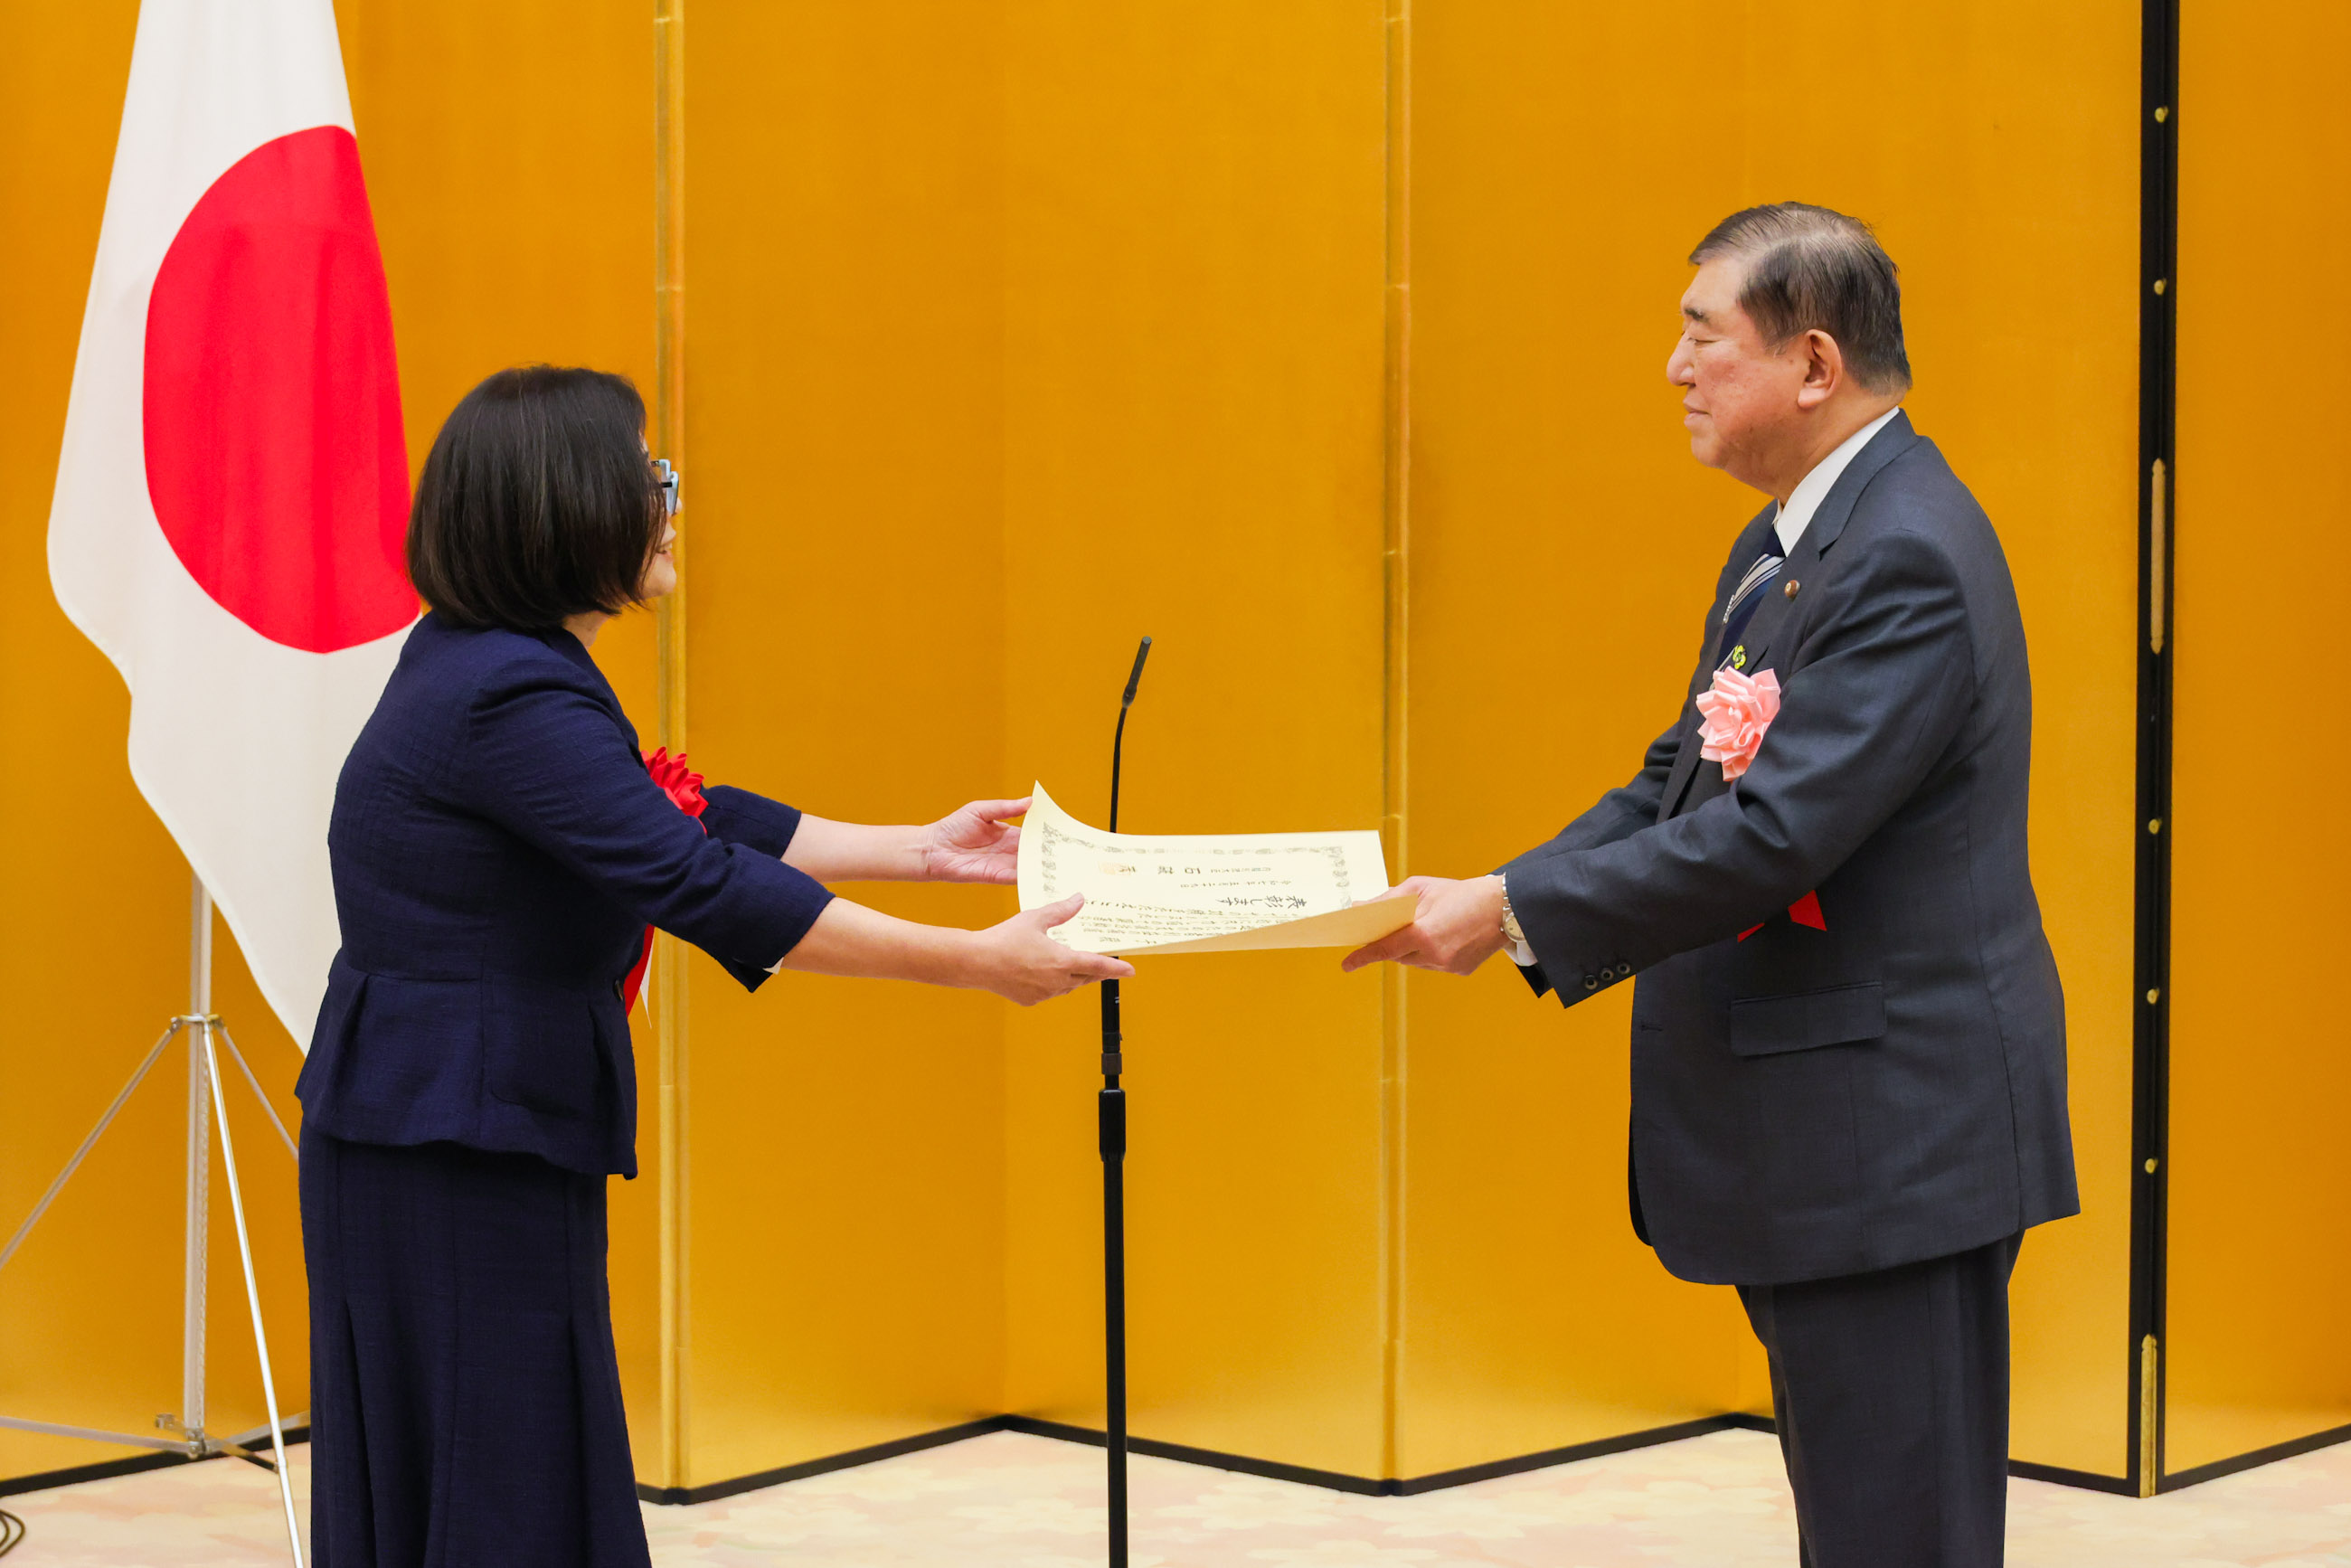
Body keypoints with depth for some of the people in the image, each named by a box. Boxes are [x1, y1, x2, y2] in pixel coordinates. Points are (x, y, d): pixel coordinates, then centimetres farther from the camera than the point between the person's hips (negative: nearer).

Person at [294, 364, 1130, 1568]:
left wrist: (920, 851, 17)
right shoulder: (508, 699, -22)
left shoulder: (493, 666, 11)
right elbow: (703, 887, -25)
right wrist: (978, 963, -22)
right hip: (454, 1157, -10)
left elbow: (692, 824, 17)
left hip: (465, 1140, 10)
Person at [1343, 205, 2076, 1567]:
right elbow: (1680, 787, 15)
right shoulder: (1781, 548, 14)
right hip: (1823, 1142, 11)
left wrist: (1514, 911, -19)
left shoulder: (1907, 559, -20)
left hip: (1896, 1133, -11)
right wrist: (1487, 902, 1)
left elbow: (1773, 835, -25)